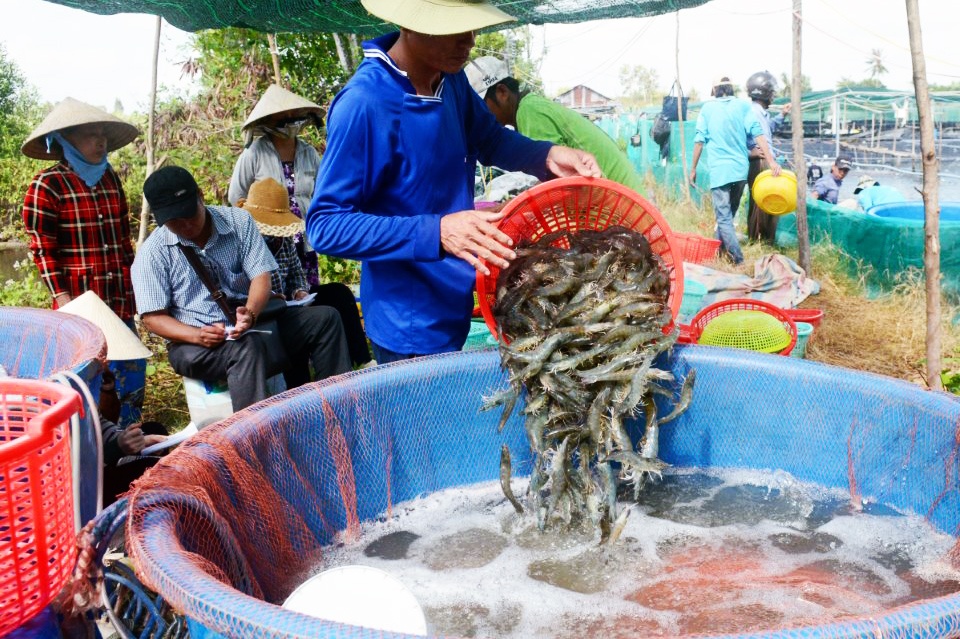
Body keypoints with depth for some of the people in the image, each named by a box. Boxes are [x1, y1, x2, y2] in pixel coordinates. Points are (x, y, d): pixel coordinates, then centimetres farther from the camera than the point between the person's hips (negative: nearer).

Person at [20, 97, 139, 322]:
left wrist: (133, 283, 16)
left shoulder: (110, 178, 11)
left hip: (120, 300, 5)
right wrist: (62, 299, -15)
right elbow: (43, 251, -7)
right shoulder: (47, 185, -6)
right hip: (78, 305, -5)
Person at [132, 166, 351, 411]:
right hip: (195, 344, -4)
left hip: (251, 327, 5)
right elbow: (153, 317, -6)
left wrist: (250, 313, -26)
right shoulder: (152, 253, -5)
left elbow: (261, 276, -4)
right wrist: (197, 336, -25)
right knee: (246, 347, -37)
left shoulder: (238, 221, 2)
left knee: (325, 318, -8)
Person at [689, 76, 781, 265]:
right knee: (728, 214, 19)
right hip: (740, 168, 3)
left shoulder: (707, 107, 5)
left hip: (719, 169, -3)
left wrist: (693, 168, 11)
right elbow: (757, 133, -4)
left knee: (724, 217, -4)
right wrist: (771, 161, -8)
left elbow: (700, 140, 3)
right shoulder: (743, 105, 7)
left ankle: (739, 261, -13)